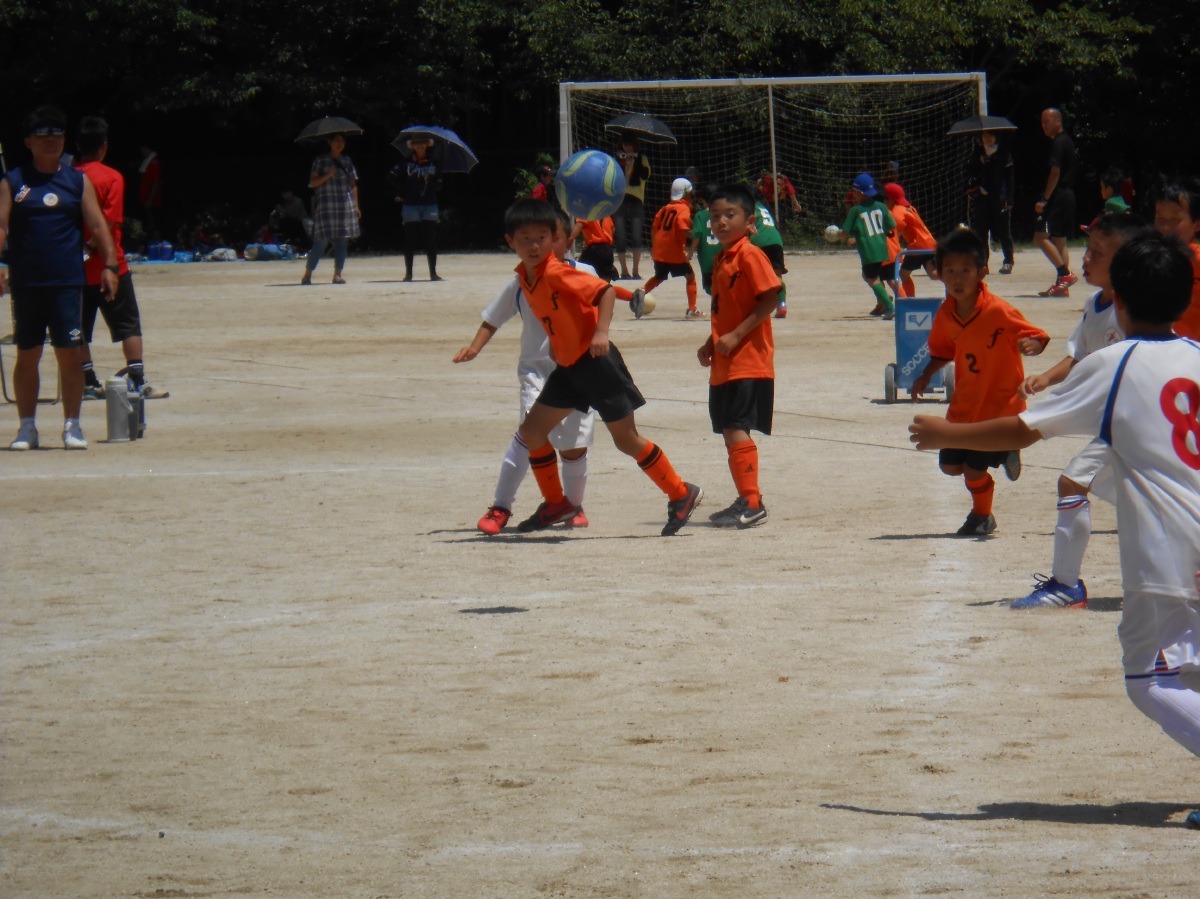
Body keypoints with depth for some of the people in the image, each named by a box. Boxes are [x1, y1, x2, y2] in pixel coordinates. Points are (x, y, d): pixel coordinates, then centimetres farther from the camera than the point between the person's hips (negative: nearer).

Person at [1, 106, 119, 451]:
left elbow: (97, 225, 5)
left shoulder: (78, 181, 9)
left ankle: (72, 425, 4)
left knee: (69, 354, -2)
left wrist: (110, 265, -6)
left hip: (67, 282, 0)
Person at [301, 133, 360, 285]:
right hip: (326, 205, -4)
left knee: (342, 241, 0)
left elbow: (353, 184, 16)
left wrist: (356, 206, 11)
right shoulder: (320, 160, 4)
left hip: (346, 205, 4)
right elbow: (313, 183, -1)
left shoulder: (347, 161, 14)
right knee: (322, 241, -8)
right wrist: (328, 175, -15)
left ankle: (338, 274, 4)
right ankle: (307, 274, 0)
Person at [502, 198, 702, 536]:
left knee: (626, 438, -3)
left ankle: (681, 495, 9)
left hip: (595, 362, -9)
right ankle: (555, 504, 19)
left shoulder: (556, 273, -21)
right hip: (569, 366, 9)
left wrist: (601, 332, -37)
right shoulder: (524, 277, 5)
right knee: (531, 430, 6)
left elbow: (605, 291, -27)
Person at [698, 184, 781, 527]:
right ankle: (747, 502, 17)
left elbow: (769, 300, -18)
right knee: (731, 433, 11)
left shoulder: (750, 255, -11)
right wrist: (710, 344, 12)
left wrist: (736, 336, -21)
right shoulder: (721, 260, 16)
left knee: (736, 430, -15)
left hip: (748, 361, -10)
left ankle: (751, 503, -14)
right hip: (723, 365, 10)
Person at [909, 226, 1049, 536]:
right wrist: (925, 376, 3)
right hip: (965, 404, 7)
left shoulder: (998, 313, -23)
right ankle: (1002, 453, 34)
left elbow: (1037, 338, -18)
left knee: (974, 470, -6)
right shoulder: (946, 315, -4)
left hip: (1000, 403, -7)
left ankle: (982, 516, 24)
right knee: (950, 465, 10)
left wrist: (1030, 345, -40)